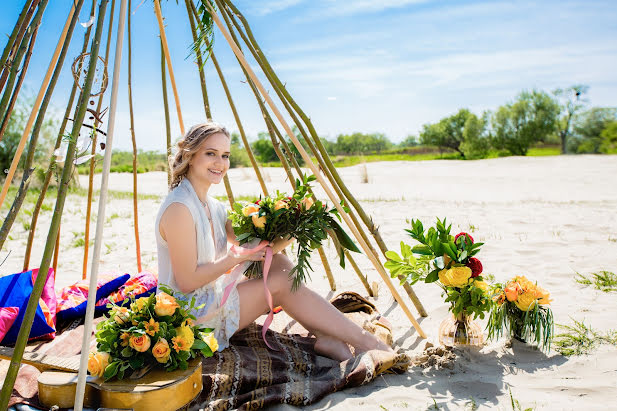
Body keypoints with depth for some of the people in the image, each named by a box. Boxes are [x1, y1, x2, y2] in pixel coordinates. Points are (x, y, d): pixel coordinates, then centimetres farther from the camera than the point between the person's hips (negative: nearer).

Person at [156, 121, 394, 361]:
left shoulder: (213, 207, 8)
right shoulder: (179, 208, -20)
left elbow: (256, 248, 6)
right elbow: (187, 281, -23)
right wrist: (238, 256, -17)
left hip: (213, 301, 9)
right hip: (190, 319, -9)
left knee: (278, 262, -2)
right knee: (280, 282, -15)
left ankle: (325, 337, -8)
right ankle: (364, 342, -8)